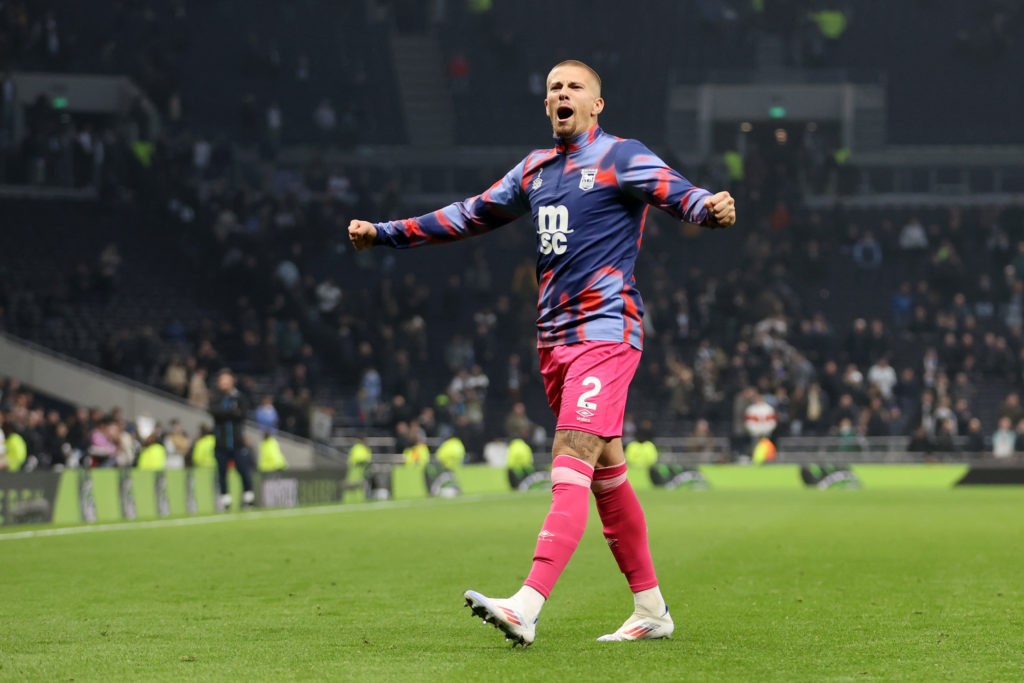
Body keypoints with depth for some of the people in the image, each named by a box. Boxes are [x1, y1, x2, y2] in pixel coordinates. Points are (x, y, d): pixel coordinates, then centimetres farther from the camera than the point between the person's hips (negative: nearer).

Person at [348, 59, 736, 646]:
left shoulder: (622, 158, -3)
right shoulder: (535, 169, 18)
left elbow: (680, 194, -18)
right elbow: (471, 215, 27)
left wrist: (711, 208, -42)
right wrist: (385, 233, 27)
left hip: (607, 332, -8)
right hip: (555, 338, 8)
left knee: (571, 462, -18)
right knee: (606, 473, 11)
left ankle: (526, 608, -29)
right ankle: (652, 610, 19)